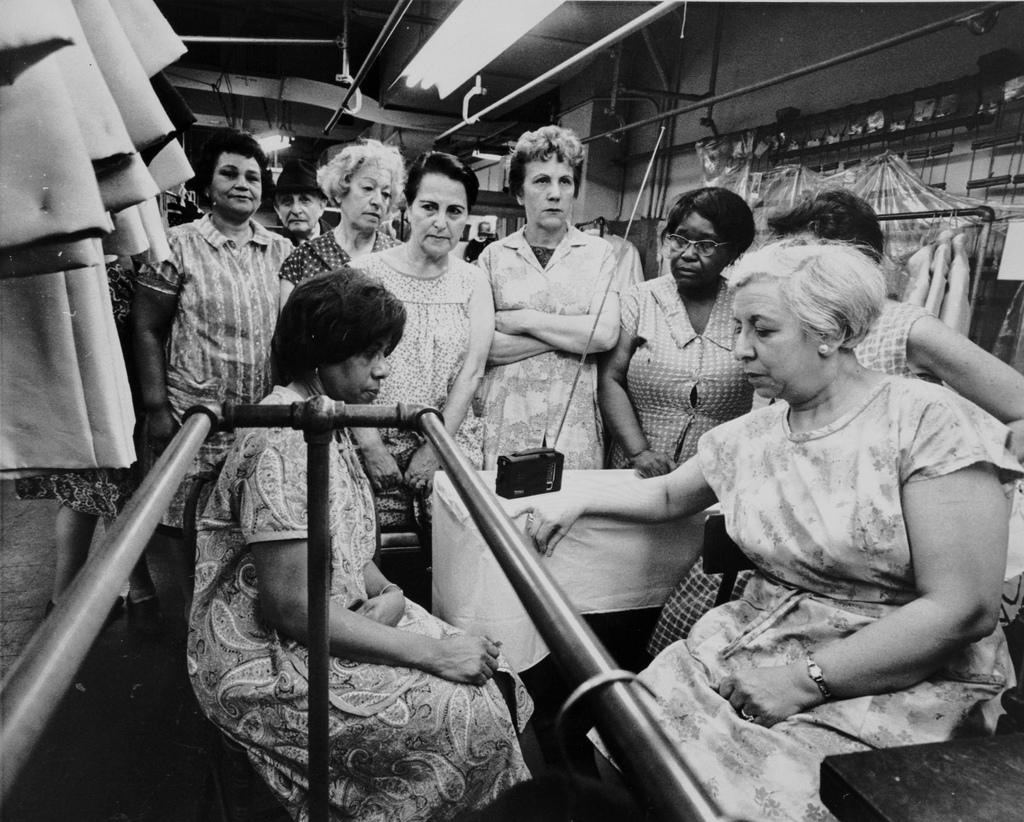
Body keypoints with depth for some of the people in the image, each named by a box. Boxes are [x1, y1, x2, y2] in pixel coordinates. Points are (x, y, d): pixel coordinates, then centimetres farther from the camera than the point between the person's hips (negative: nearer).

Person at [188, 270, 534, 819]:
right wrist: (430, 652, -23)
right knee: (470, 719, -16)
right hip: (264, 663, -9)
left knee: (488, 679, 0)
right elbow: (290, 607, -26)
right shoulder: (283, 443, -24)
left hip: (333, 620, 9)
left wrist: (389, 592, -8)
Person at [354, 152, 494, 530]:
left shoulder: (473, 282, 5)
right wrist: (370, 446, -11)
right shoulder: (366, 272, -1)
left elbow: (471, 373, -1)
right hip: (376, 449, -1)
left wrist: (435, 447, -8)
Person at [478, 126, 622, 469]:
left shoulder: (597, 252, 6)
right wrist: (573, 333, -8)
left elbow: (606, 334, -8)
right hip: (504, 420, 0)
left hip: (576, 421, 0)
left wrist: (521, 320, -8)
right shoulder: (494, 256, 5)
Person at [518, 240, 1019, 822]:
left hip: (901, 682, -4)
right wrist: (579, 502, 8)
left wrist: (807, 679, -17)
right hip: (755, 644, 5)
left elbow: (962, 611, -17)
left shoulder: (928, 421, -13)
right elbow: (669, 495, 23)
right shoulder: (750, 436, 4)